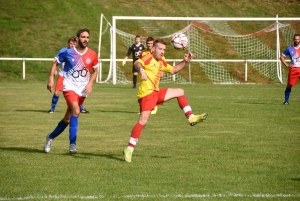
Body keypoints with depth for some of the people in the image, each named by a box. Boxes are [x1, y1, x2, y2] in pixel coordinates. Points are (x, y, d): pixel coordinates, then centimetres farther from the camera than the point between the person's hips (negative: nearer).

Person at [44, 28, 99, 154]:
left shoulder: (92, 55, -1)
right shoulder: (67, 53, -7)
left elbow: (95, 71, 13)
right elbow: (55, 62, 6)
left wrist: (90, 83, -2)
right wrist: (51, 78, -4)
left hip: (82, 90, 4)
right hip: (69, 86, -4)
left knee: (68, 118, 10)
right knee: (76, 111, -28)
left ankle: (51, 137, 34)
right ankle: (72, 144, -25)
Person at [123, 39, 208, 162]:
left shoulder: (161, 62, 18)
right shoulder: (148, 58, -9)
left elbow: (173, 70, 32)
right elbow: (137, 63, -29)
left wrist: (185, 62, 21)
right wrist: (142, 70, -51)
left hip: (156, 93, 9)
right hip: (146, 93, -9)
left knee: (180, 92, 14)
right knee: (143, 121, -16)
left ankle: (191, 118, 14)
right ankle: (129, 149, -12)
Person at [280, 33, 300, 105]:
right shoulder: (289, 49, 5)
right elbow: (282, 57, 13)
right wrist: (287, 65, 1)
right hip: (293, 69, 0)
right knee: (289, 85, 0)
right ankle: (286, 100, 11)